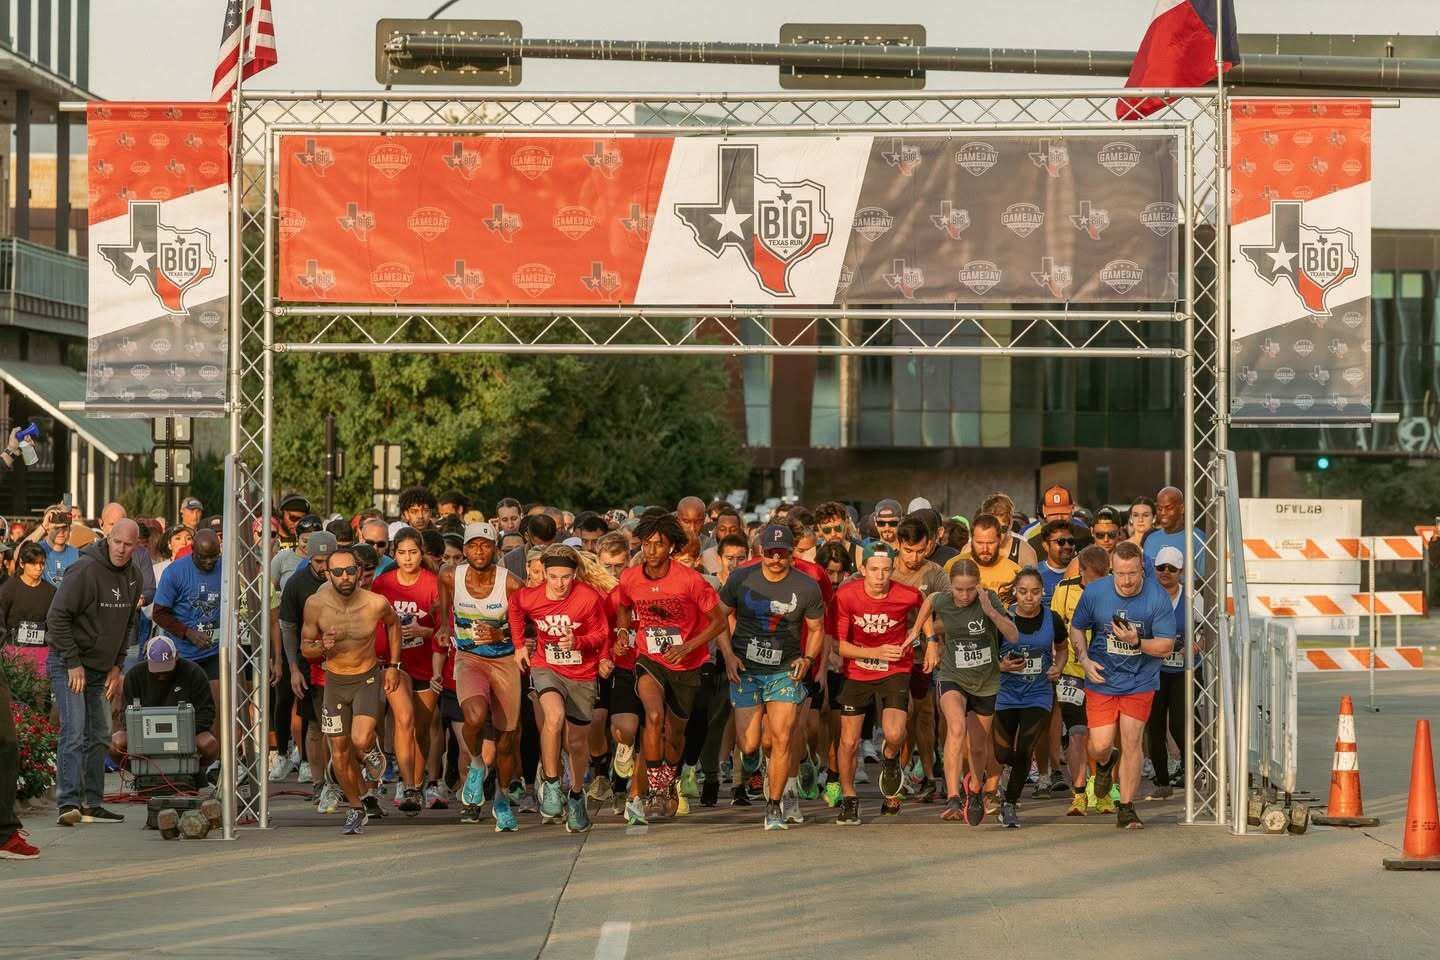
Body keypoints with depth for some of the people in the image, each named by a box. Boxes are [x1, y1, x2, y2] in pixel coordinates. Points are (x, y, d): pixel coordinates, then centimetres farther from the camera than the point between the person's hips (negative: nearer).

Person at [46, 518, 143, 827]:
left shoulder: (133, 578, 5)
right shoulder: (85, 570, -19)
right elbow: (57, 617, -19)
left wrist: (117, 665, 9)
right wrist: (73, 663, -20)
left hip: (100, 669, 8)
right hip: (68, 665, -8)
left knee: (99, 734, 10)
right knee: (74, 731, -17)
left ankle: (92, 804, 17)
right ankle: (69, 803, -21)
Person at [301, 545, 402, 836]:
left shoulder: (376, 603, -19)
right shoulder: (316, 604, -16)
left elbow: (393, 623, 6)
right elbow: (305, 646, -2)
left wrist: (393, 666, 5)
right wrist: (322, 647, -26)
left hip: (368, 678, -2)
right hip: (334, 681, 2)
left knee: (360, 742, -23)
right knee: (340, 755, 7)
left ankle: (372, 745, 16)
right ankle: (356, 810, 29)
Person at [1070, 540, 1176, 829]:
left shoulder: (1158, 598, -13)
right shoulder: (1094, 593, -8)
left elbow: (1166, 645, -9)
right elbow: (1076, 628, 8)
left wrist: (1136, 642, -25)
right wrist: (1085, 660, -7)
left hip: (1139, 683, -1)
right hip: (1101, 679, 1)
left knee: (1131, 743, -5)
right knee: (1101, 746, -3)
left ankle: (1126, 808, 8)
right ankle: (1105, 764, 36)